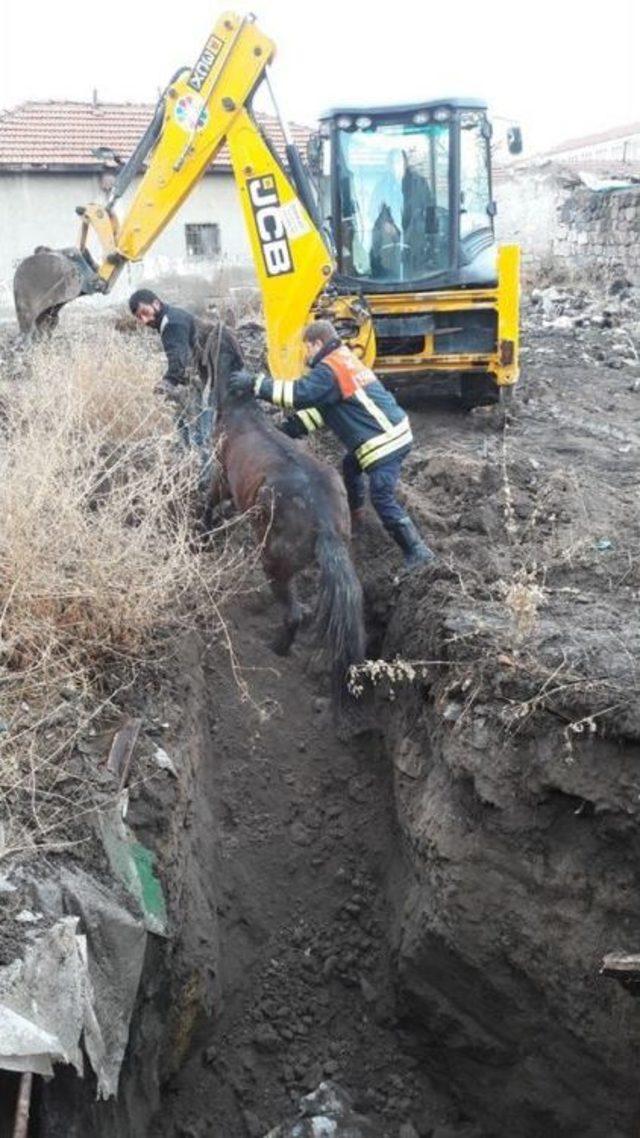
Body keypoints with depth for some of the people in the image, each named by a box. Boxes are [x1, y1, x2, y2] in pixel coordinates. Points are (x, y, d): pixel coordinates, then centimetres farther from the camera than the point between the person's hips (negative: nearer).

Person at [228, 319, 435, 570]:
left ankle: (417, 551, -9)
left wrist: (255, 384, -24)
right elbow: (319, 406, 17)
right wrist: (290, 428, 8)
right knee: (350, 465, 30)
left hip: (385, 441, -10)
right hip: (393, 432, 10)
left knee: (382, 498, -11)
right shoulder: (345, 360, 18)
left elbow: (301, 393, -27)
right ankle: (353, 512, 49)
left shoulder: (330, 370, -14)